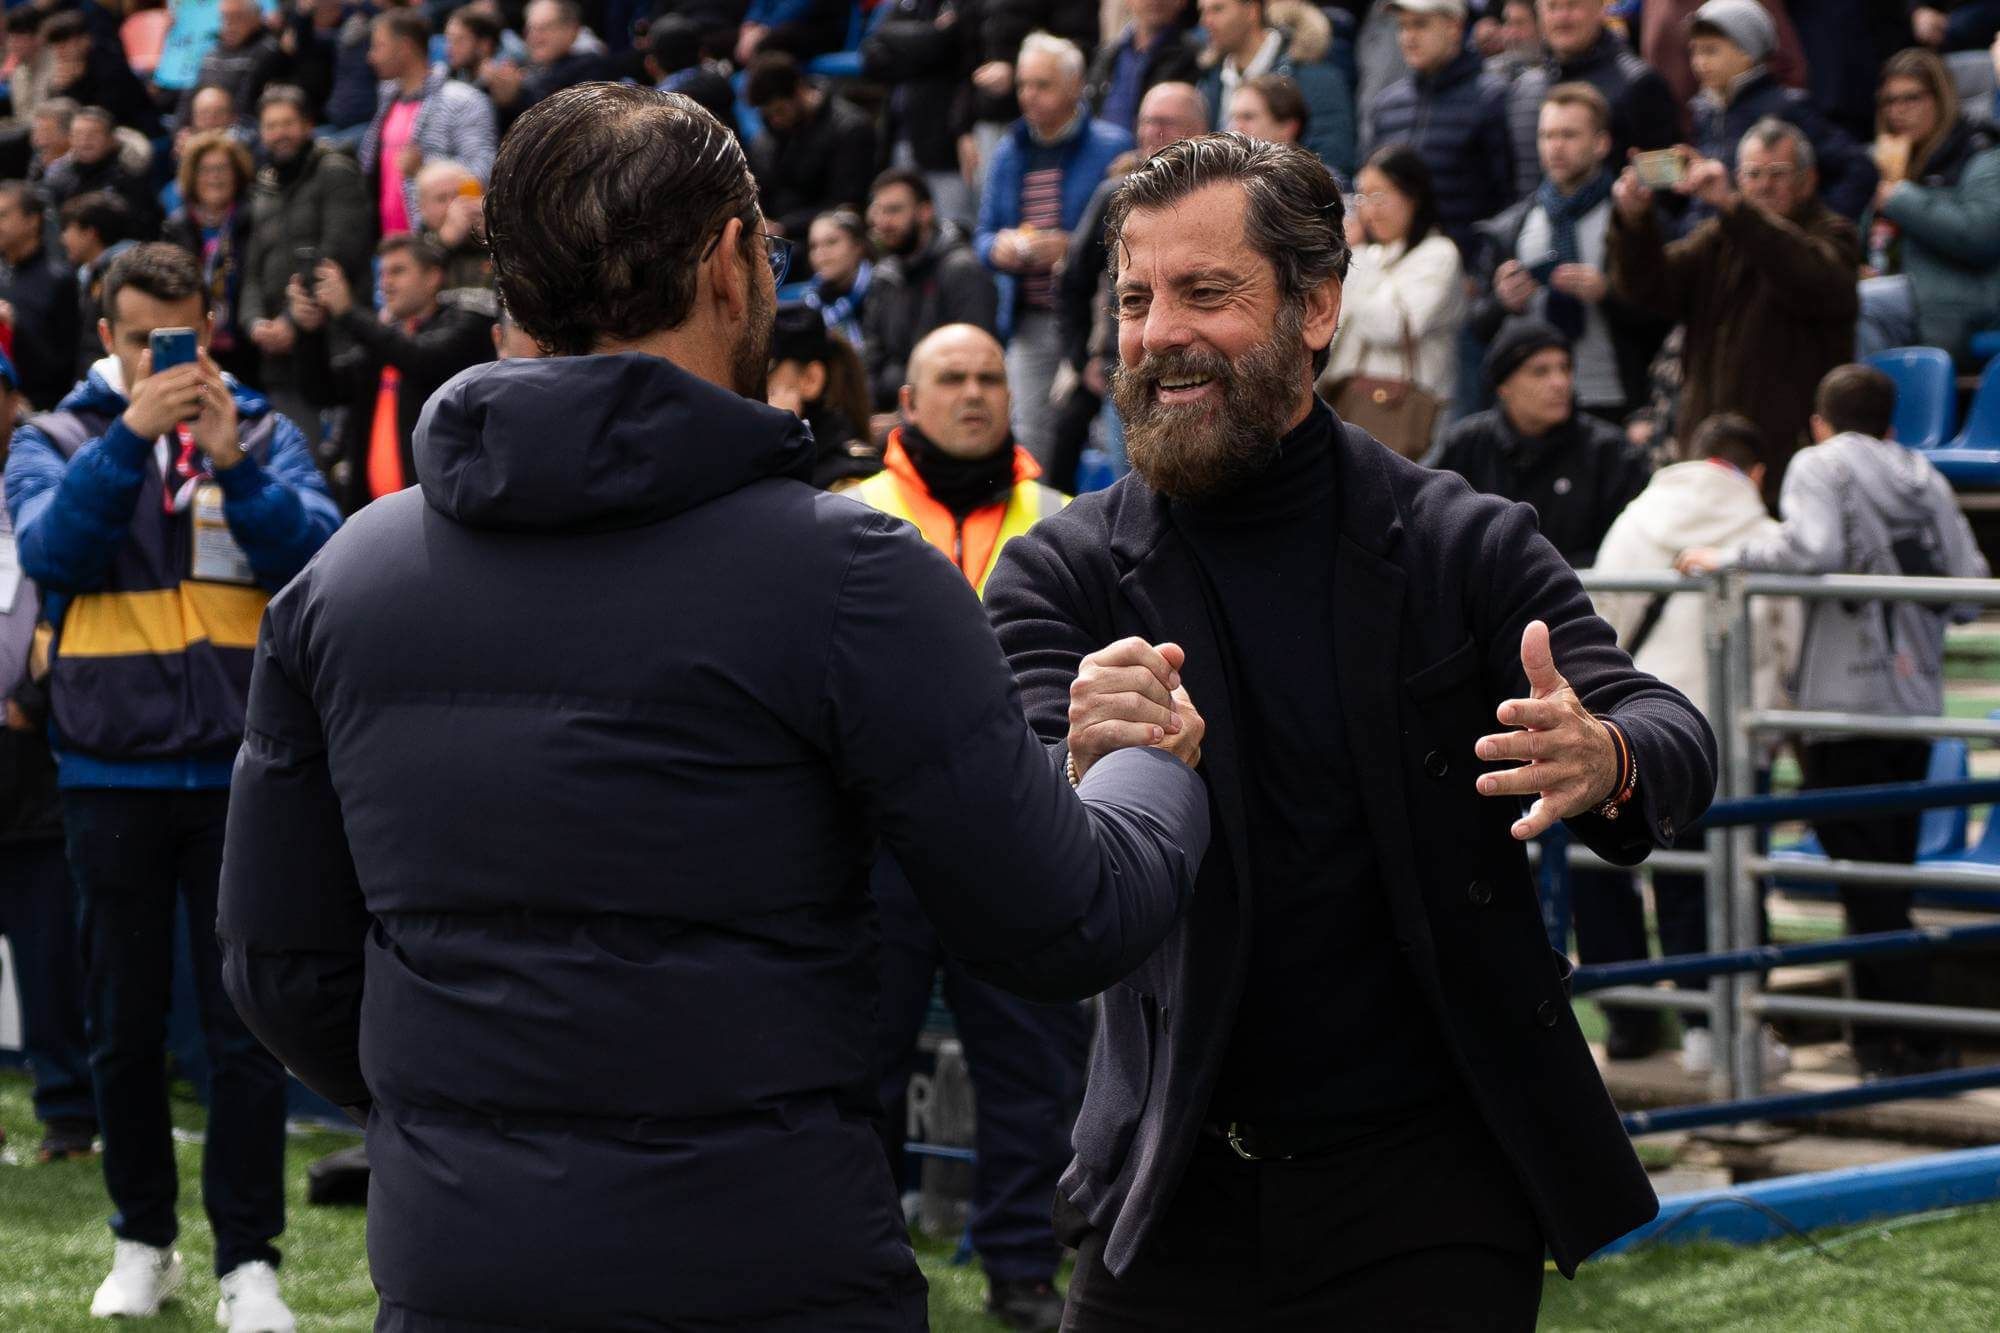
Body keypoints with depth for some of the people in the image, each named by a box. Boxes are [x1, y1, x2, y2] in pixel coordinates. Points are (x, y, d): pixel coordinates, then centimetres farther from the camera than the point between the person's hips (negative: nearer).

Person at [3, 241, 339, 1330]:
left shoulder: (260, 433, 4)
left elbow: (317, 552, -10)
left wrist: (233, 464, -24)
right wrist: (132, 436, -25)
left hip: (238, 769, -1)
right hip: (112, 774, 1)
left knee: (246, 1025, -1)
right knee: (124, 1024, 10)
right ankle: (143, 1242, 23)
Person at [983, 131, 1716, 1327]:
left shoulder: (1466, 544, -2)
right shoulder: (1061, 575, 0)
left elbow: (1673, 737, -11)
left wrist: (1604, 762, -36)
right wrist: (1087, 770, -36)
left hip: (1433, 1190, -1)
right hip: (1176, 1197, 1)